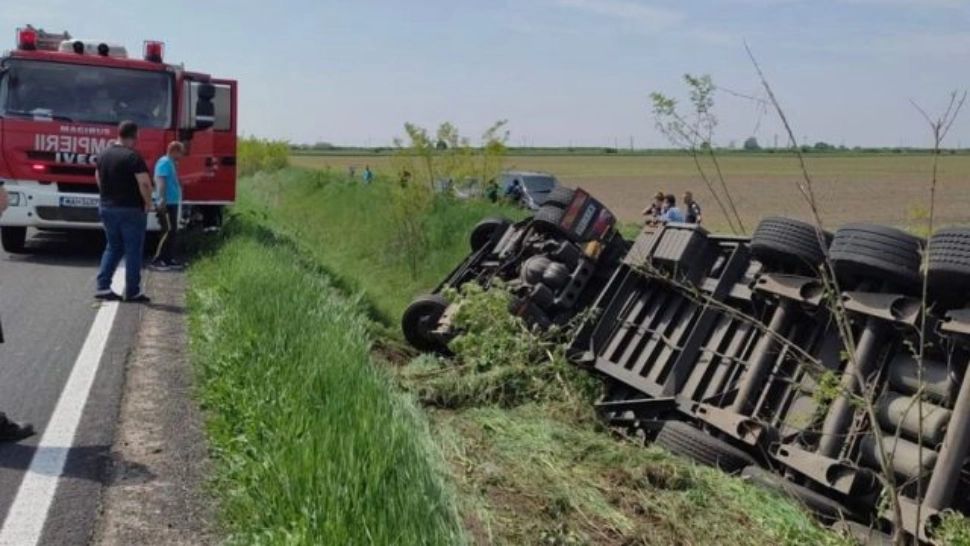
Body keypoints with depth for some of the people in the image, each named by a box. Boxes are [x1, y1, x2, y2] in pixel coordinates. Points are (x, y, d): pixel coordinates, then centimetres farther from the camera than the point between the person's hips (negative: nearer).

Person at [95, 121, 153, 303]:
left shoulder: (104, 155, 8)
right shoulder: (132, 157, -16)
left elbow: (98, 178, 20)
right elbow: (145, 183, -23)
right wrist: (148, 203, -10)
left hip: (107, 207, 7)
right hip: (131, 209, -7)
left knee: (113, 247, 17)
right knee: (133, 250, 1)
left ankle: (103, 286, 9)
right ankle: (132, 291, 4)